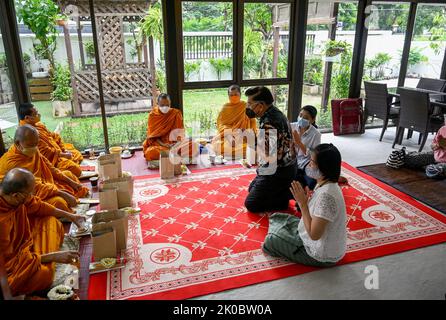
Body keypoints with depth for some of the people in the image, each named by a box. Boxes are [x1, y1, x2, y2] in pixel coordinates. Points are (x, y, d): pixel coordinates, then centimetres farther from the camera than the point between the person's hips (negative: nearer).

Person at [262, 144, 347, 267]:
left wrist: (302, 202, -25)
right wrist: (304, 200, -13)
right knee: (279, 218, 15)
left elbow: (314, 234, -30)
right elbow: (314, 217, 3)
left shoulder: (326, 195, -34)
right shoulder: (326, 184, -4)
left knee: (272, 240, 2)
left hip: (322, 256, -9)